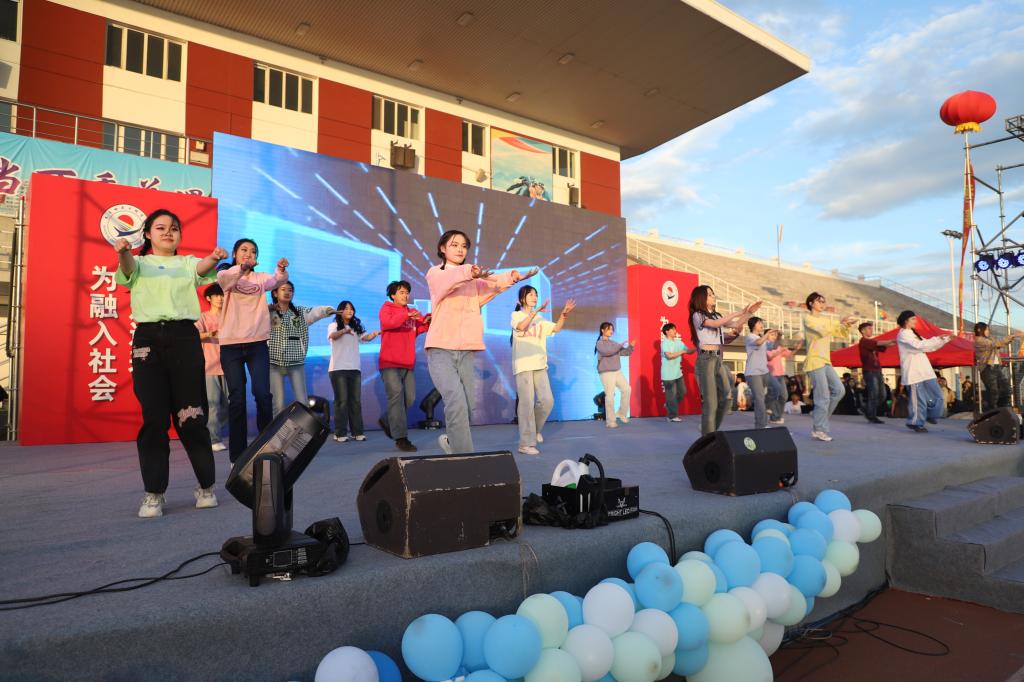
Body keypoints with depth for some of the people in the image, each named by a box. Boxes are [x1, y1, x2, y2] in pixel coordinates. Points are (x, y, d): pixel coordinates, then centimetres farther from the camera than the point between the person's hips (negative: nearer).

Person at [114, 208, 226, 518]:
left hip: (184, 338, 0)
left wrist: (214, 258, -32)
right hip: (148, 339, 0)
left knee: (191, 415, -2)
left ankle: (206, 486, 12)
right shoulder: (139, 264, 15)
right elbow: (128, 268, -10)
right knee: (154, 417, -2)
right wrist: (123, 252, -35)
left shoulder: (188, 263, 17)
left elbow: (203, 267, -7)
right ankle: (153, 493, 8)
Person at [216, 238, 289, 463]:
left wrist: (281, 269, -26)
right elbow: (222, 278, -18)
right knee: (236, 399, 1)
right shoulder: (228, 275, 5)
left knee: (262, 394, -7)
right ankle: (237, 454, 8)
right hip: (231, 344, -1)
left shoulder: (261, 277, 13)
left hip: (257, 343, 1)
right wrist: (241, 268, -36)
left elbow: (278, 281, -5)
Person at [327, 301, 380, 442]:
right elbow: (333, 336, -19)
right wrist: (344, 331, -40)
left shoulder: (357, 327, 16)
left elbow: (365, 337, -2)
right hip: (338, 368, -4)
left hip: (355, 368, 5)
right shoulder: (333, 326, 3)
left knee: (356, 400, 3)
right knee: (342, 400, -7)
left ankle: (357, 432, 8)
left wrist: (374, 334, -25)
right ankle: (340, 433, -2)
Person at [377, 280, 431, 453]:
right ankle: (401, 437, -13)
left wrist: (427, 320, -19)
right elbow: (387, 322, -18)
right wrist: (406, 315, -25)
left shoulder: (413, 312, 18)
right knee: (396, 395, -14)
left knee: (409, 398, 5)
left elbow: (422, 327, 2)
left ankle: (386, 421, 28)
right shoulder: (386, 308, 4)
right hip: (390, 362, -6)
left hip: (408, 363, 6)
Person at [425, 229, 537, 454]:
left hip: (466, 351, 5)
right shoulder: (435, 274, 4)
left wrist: (512, 277, -22)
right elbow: (450, 279, -20)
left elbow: (492, 284, -1)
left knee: (468, 406, 2)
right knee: (457, 402, -19)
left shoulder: (473, 280, 19)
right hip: (441, 349, -5)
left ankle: (451, 440, 28)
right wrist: (469, 272, -41)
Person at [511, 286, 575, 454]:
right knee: (527, 403, -8)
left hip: (540, 364, 5)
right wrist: (535, 311, -29)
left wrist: (564, 314, -11)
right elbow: (521, 327, -18)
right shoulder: (516, 315, 3)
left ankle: (534, 429, 24)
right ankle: (526, 443, -4)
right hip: (523, 364, -5)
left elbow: (556, 328, 5)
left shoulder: (540, 319, 18)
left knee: (547, 400, -1)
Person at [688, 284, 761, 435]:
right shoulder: (697, 315, -4)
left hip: (718, 359, 7)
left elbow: (735, 325, 11)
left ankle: (711, 430, 20)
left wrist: (749, 313, -3)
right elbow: (716, 324, -19)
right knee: (711, 401, -7)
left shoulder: (717, 315, 17)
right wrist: (739, 312, -19)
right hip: (706, 359, -7)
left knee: (725, 397, 5)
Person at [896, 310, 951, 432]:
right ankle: (916, 423, 7)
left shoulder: (913, 334, 20)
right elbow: (919, 346, -20)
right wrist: (937, 339, -13)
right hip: (914, 372, -9)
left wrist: (945, 339, 16)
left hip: (925, 371, 9)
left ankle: (931, 415, 27)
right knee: (918, 399, -4)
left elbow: (930, 346, 25)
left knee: (938, 396, 8)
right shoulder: (903, 335, -8)